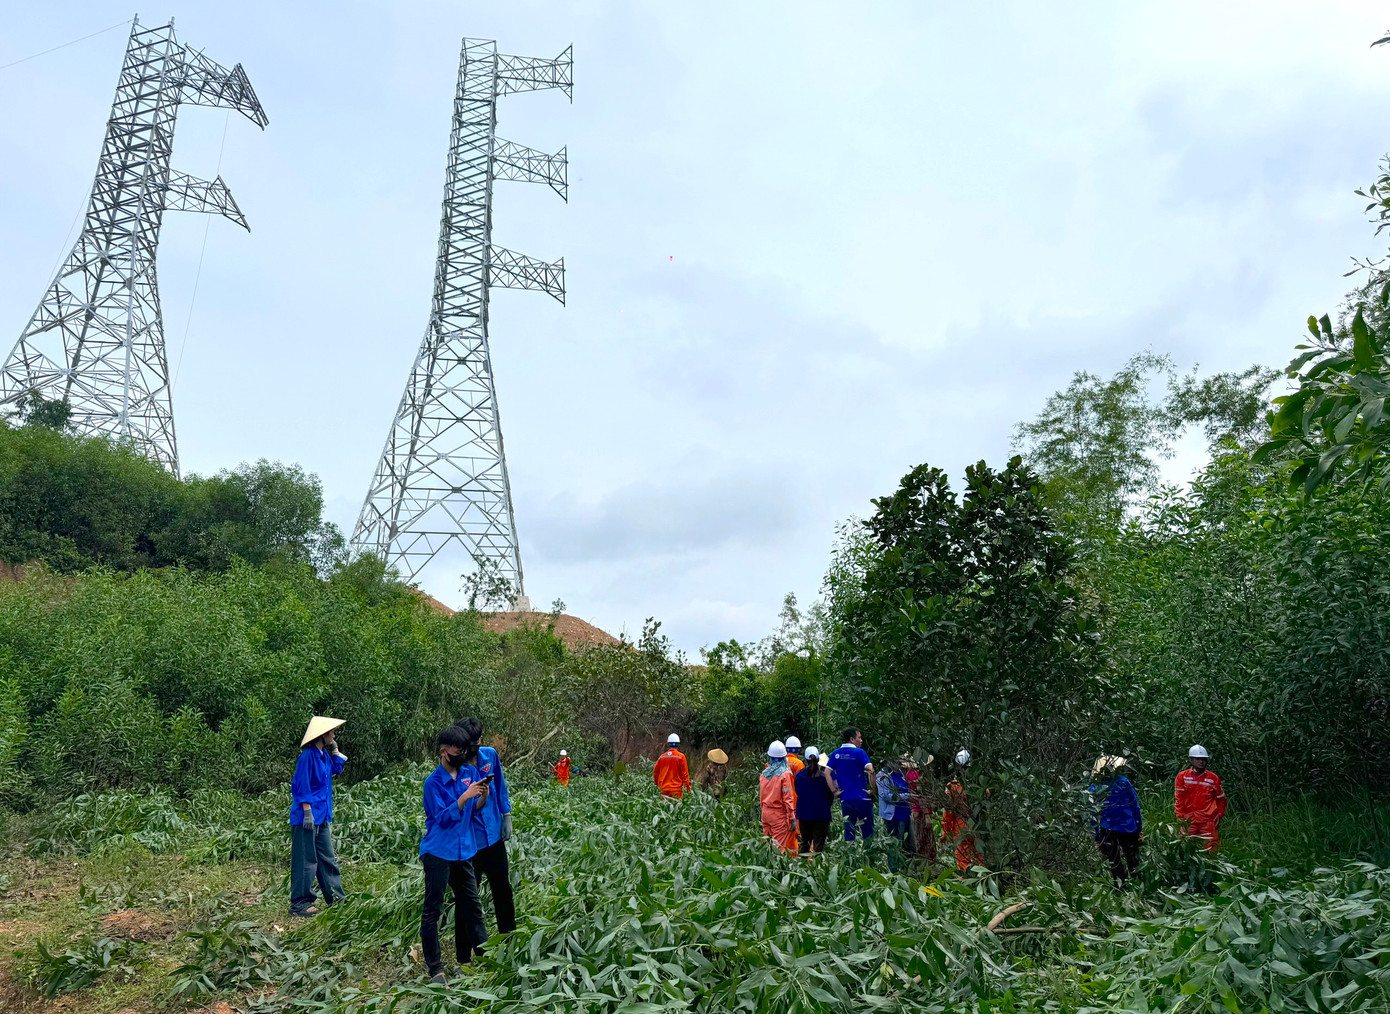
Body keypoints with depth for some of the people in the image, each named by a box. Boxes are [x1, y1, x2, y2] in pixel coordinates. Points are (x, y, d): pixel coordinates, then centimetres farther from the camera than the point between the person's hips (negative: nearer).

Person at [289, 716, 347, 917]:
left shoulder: (324, 755, 10)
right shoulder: (308, 756, -16)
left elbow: (337, 769, 24)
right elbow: (301, 786, -18)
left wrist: (336, 750, 11)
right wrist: (308, 812, -20)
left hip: (321, 817, 9)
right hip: (307, 817, -9)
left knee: (328, 857, 14)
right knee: (306, 860, -2)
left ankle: (336, 897, 23)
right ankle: (299, 904, 7)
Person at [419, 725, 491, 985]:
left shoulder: (468, 773, 7)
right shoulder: (433, 782, -11)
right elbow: (443, 818, -16)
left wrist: (483, 797, -8)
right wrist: (466, 795, -25)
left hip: (464, 851, 6)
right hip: (438, 853, -6)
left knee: (471, 905, 12)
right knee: (432, 910, 0)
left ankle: (484, 955, 22)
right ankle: (435, 969, 6)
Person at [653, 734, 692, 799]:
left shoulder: (662, 757, 1)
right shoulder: (681, 757, -8)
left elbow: (655, 772, 8)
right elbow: (685, 773, -8)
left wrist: (658, 784, 21)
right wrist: (688, 786, 0)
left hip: (664, 788, 3)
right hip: (676, 789, -3)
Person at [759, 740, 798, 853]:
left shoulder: (764, 773, 4)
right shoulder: (784, 774, -11)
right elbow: (788, 798, -12)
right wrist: (792, 818, -8)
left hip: (765, 813, 5)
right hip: (779, 814, -5)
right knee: (778, 845, -3)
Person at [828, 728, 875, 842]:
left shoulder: (835, 754, 6)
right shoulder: (859, 752, -8)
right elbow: (870, 771, -19)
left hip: (845, 799, 4)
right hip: (862, 798, -4)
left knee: (849, 831, 9)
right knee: (867, 832, 7)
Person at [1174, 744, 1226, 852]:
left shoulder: (1213, 778, 5)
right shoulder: (1182, 777, 4)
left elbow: (1221, 798, 14)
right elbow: (1178, 798, 1)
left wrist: (1219, 815, 10)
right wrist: (1180, 816, -4)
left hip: (1208, 820, 0)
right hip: (1189, 820, 0)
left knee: (1211, 849, 0)